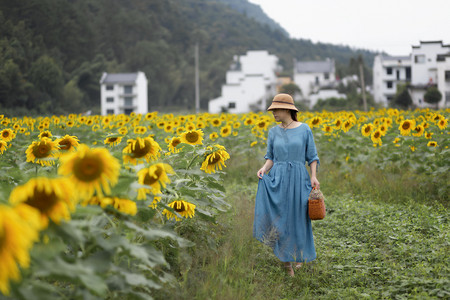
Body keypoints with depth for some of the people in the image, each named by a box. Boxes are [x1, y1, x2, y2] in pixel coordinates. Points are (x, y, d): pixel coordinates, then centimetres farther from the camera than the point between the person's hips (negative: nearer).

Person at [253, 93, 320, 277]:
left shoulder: (304, 129, 0)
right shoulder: (273, 132, 7)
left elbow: (312, 157, 4)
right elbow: (270, 157, 10)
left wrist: (314, 176, -9)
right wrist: (264, 169, -10)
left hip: (298, 179, -2)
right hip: (277, 180, 2)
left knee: (298, 219, 6)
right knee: (280, 219, -3)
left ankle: (300, 254, 32)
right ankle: (287, 263, 7)